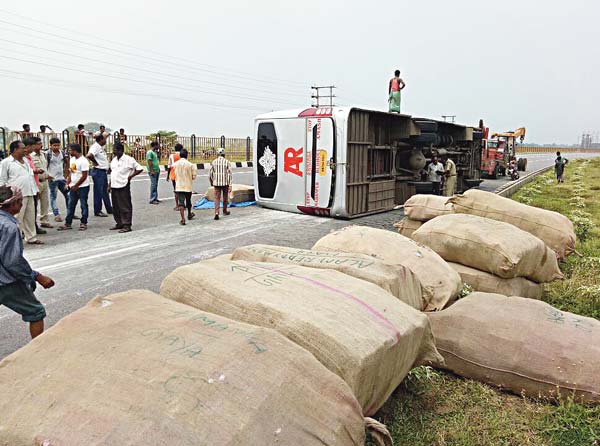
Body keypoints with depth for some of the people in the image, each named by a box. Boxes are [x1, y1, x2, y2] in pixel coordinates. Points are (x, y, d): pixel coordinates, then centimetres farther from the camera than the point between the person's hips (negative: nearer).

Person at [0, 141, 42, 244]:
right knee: (17, 219, -5)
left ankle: (31, 238, 21)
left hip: (29, 194, 7)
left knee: (30, 218, 12)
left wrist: (34, 189, 20)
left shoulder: (25, 160, 17)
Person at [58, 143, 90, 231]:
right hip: (73, 187, 8)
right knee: (71, 205, 9)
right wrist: (68, 183, 4)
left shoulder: (83, 161, -15)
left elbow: (84, 176, -17)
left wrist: (76, 186, -12)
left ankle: (83, 223, 11)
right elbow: (70, 172, 17)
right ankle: (67, 223, 15)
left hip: (83, 187, -8)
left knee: (83, 205, 2)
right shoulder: (72, 159, 11)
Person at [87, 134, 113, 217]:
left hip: (104, 171, 10)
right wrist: (95, 162, -17)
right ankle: (97, 211, 6)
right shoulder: (95, 147, -17)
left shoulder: (102, 147, 12)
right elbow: (89, 155, -34)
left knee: (105, 191, 16)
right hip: (98, 172, -10)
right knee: (98, 192, -2)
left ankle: (109, 209, 25)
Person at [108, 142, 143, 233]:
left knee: (125, 207, -3)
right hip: (114, 186, 8)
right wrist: (109, 184, 16)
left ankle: (127, 225, 1)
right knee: (115, 207, 13)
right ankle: (119, 223, 24)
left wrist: (130, 176, -11)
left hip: (123, 186, -8)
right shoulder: (114, 160, 13)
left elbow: (139, 169, -9)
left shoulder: (128, 159, -9)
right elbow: (112, 173, 20)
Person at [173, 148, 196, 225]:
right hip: (188, 186, 0)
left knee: (181, 202, -2)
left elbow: (175, 175, 6)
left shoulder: (175, 164, -4)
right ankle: (189, 215, 39)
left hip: (179, 186, 0)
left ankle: (183, 219, -11)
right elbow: (194, 177, -7)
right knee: (188, 201, 19)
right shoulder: (190, 165, -10)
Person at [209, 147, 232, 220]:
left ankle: (216, 213, -16)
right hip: (225, 183, -1)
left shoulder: (214, 162, 1)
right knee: (225, 197, 17)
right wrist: (230, 185, -8)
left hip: (216, 183, 1)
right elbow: (229, 174, -10)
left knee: (217, 198, 0)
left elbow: (210, 174, 3)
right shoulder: (227, 162, -4)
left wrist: (211, 182, 19)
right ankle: (225, 211, 31)